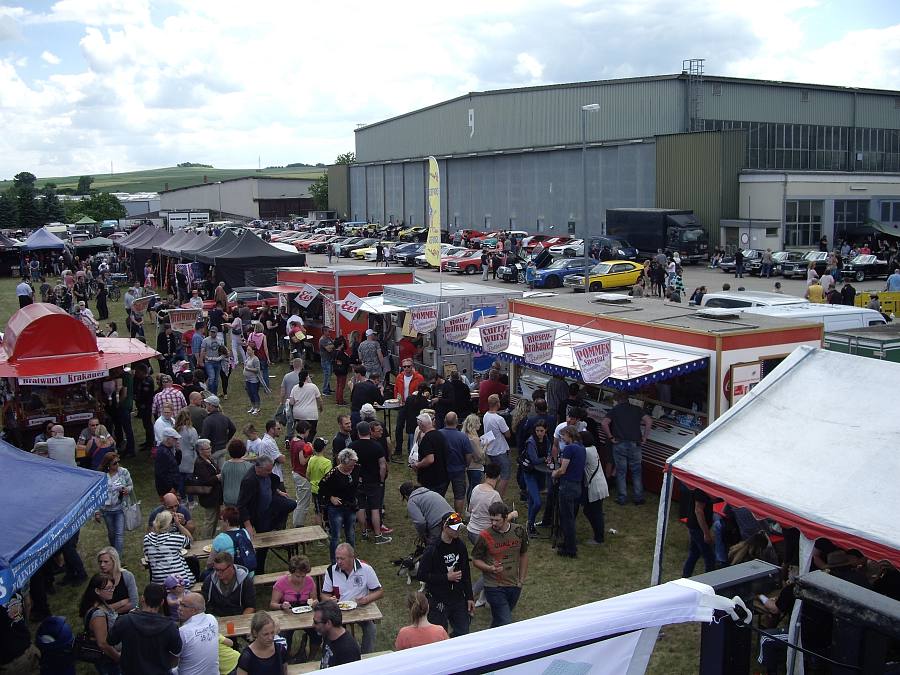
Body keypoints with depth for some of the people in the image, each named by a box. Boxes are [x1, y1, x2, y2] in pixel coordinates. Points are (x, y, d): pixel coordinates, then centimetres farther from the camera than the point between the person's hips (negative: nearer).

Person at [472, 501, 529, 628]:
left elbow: (524, 554, 11)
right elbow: (475, 560, -3)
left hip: (514, 586, 4)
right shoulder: (485, 536, -13)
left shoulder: (519, 531, -4)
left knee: (498, 619, 18)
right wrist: (490, 568, -21)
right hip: (494, 587, -4)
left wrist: (521, 579, 9)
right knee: (506, 623, -12)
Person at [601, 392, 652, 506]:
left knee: (621, 472, 6)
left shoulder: (615, 410, 2)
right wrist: (644, 437, -1)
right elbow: (649, 421, -7)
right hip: (635, 444, 1)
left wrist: (610, 437, -5)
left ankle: (622, 498, 9)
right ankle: (639, 498, 12)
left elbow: (604, 423, -13)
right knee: (636, 471, 11)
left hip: (619, 444, -1)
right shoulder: (636, 409, 6)